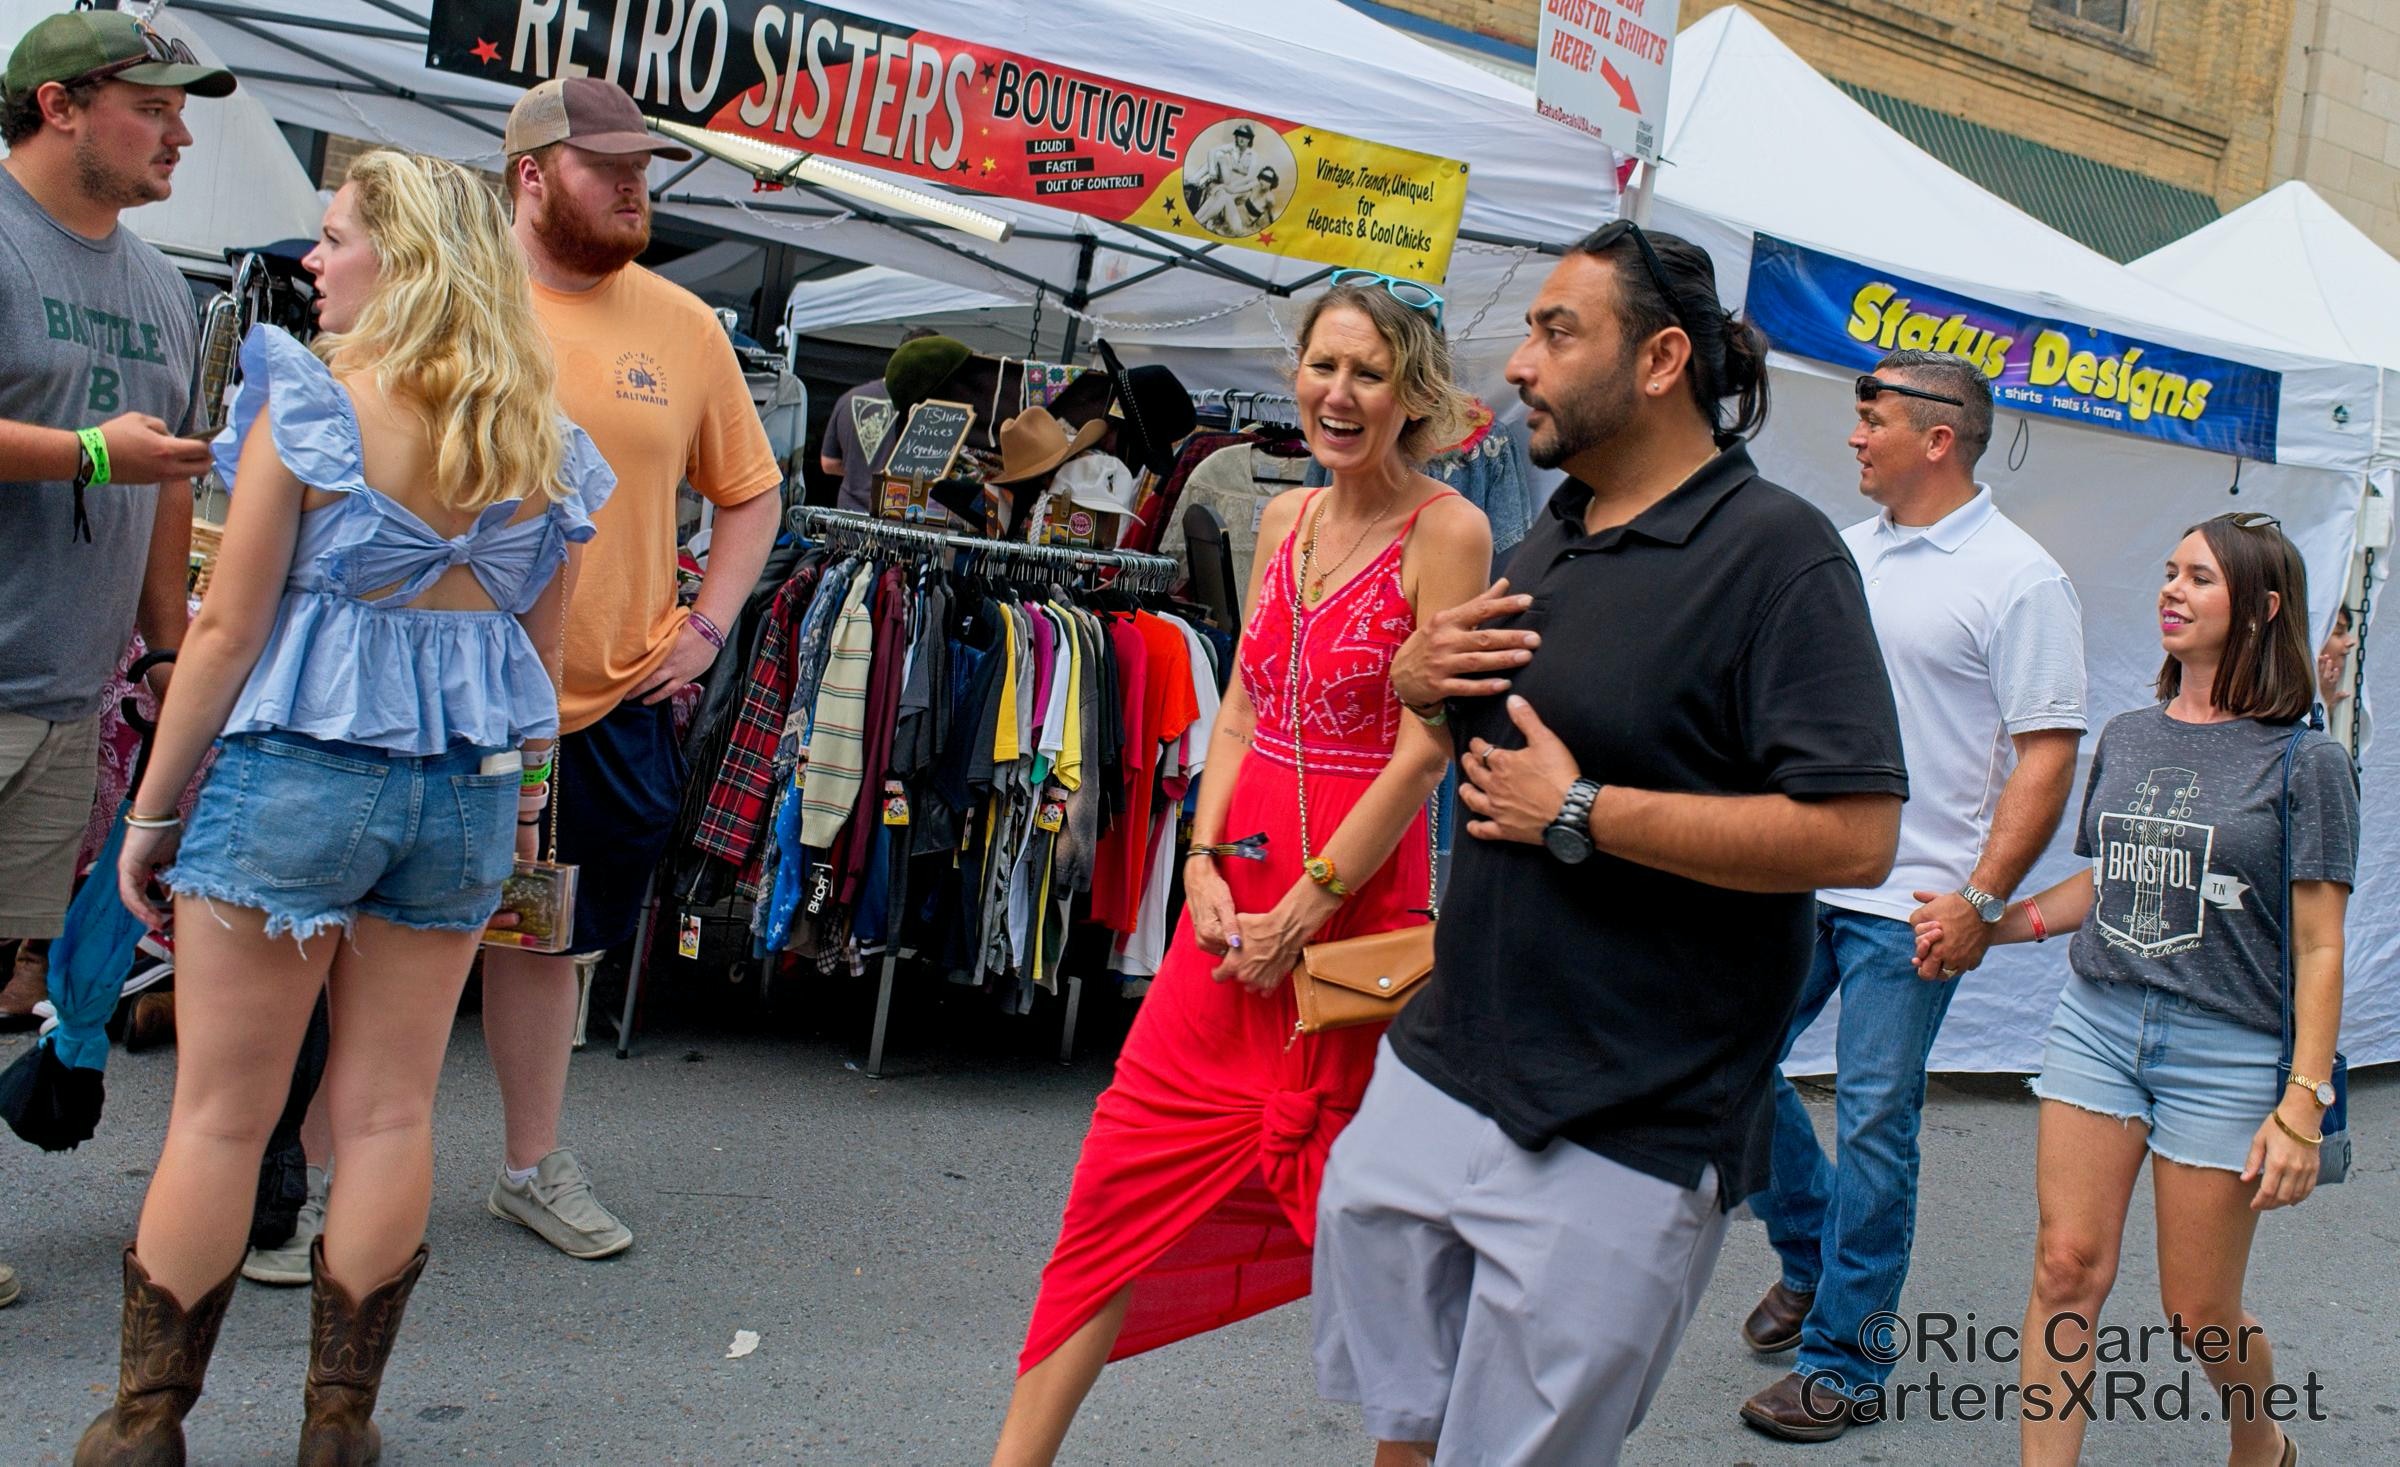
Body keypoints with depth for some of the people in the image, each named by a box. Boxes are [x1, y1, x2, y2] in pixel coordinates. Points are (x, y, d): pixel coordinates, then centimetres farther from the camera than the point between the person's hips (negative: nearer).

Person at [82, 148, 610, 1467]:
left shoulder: (308, 404, -8)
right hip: (468, 793, 5)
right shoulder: (541, 443, 6)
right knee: (391, 1112, 10)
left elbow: (228, 626, -8)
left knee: (219, 1113, 5)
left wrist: (153, 810, 0)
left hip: (296, 771, -4)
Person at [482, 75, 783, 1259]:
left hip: (609, 704, 3)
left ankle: (535, 1166, 31)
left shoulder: (683, 326, 5)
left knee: (543, 935, 16)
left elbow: (751, 493, 15)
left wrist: (706, 626, 3)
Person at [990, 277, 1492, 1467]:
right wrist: (1207, 864, -1)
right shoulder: (1285, 519, 10)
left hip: (1358, 893, -6)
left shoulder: (1445, 532, -10)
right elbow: (1240, 710, 12)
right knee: (1128, 1171, 4)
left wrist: (1308, 904, -14)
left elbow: (1424, 749, -14)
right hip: (1240, 891, 6)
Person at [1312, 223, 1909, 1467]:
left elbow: (1855, 837, -23)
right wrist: (1417, 674, 3)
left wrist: (1579, 815, -19)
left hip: (1618, 1145, -8)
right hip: (1437, 1077, 8)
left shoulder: (1775, 553, -14)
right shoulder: (1553, 538, 13)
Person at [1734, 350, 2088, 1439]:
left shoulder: (2019, 580, -9)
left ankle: (1840, 1357, 15)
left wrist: (1982, 899, -18)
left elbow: (2048, 756, -12)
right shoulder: (1846, 552, 11)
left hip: (1910, 905, -7)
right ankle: (1807, 1256, 33)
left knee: (1873, 1124, 1)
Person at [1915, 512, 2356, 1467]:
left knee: (2199, 1313, 5)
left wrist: (2301, 1106, -13)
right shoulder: (2127, 739, 8)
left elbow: (2318, 950, -8)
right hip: (2097, 1025, 4)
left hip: (2226, 1050, -4)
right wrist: (1990, 925, 7)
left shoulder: (2303, 765, -6)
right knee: (2067, 1269, -3)